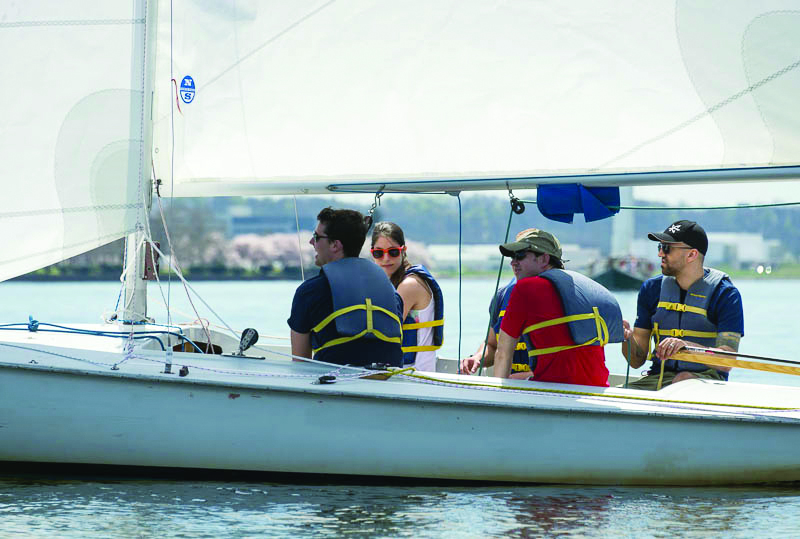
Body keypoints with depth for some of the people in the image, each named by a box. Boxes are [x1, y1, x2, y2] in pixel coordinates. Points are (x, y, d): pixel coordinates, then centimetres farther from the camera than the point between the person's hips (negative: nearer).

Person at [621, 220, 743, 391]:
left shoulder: (725, 293, -4)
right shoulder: (652, 288, 11)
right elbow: (637, 360, 10)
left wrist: (686, 346, -31)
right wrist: (627, 338, -13)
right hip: (659, 375, 3)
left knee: (684, 379, -38)